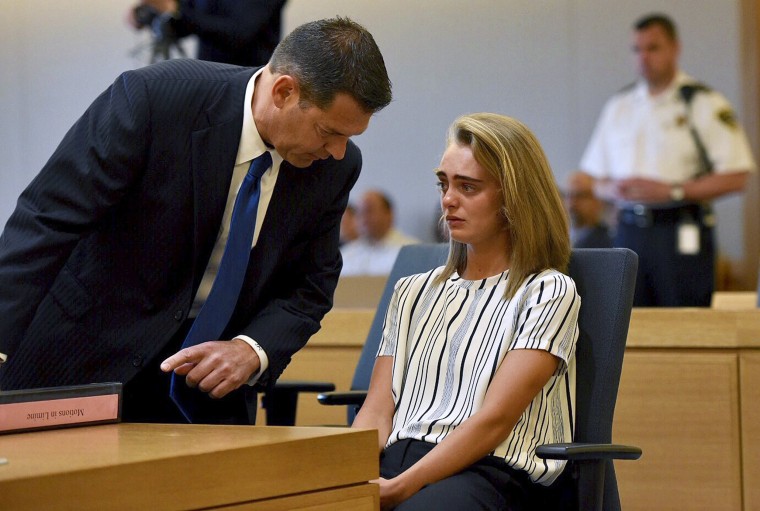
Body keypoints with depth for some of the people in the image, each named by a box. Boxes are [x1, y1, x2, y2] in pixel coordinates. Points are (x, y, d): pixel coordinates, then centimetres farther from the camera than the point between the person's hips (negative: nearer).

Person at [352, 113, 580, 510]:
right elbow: (377, 411, 15)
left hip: (487, 473, -4)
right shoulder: (413, 292, 24)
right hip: (393, 460, 4)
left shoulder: (547, 291, 5)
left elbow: (495, 419, -6)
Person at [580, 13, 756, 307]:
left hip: (681, 236, -4)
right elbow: (597, 179, 20)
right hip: (629, 233, 4)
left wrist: (671, 191, -13)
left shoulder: (705, 105, 0)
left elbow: (736, 177, -8)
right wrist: (614, 189, -4)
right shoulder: (618, 107, 16)